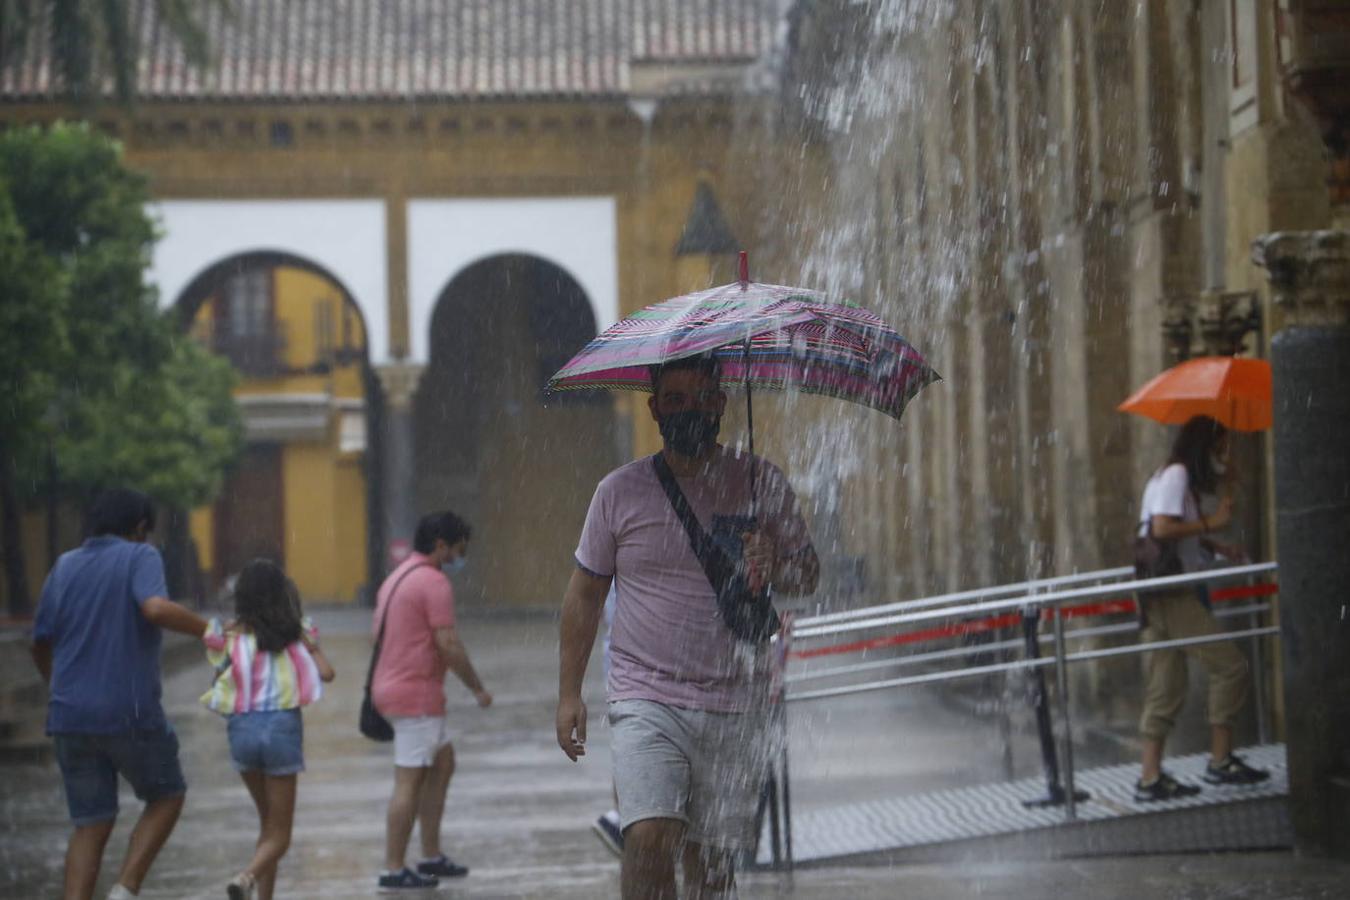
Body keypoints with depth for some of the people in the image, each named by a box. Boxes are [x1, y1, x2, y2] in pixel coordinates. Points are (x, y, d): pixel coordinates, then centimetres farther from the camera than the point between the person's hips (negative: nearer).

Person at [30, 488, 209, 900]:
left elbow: (40, 644, 16)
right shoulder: (140, 558, -4)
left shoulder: (64, 567, 11)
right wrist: (209, 631, -12)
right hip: (129, 712, -5)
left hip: (70, 715, 5)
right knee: (167, 796, 18)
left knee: (91, 825, 11)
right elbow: (156, 608, -25)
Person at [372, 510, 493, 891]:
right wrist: (478, 688, -7)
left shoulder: (397, 577, 15)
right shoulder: (434, 583, -15)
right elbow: (449, 645, -18)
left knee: (443, 763, 17)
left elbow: (378, 634, 19)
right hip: (416, 695, -10)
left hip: (392, 686, 10)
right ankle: (393, 870, -2)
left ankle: (431, 856, 18)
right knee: (409, 783, -5)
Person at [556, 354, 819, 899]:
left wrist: (773, 567, -16)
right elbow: (585, 593, 10)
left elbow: (808, 576, 8)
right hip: (646, 700, -1)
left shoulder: (761, 484, 6)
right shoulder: (621, 491, 4)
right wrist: (569, 693, 5)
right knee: (649, 838, -20)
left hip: (736, 709, 1)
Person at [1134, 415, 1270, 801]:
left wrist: (1218, 546, 9)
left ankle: (1150, 779, 5)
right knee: (1230, 666, -7)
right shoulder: (1176, 475, -10)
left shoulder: (1183, 477, 21)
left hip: (1165, 597, 10)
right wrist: (1211, 523, -14)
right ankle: (1221, 762, -3)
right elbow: (1163, 527, -22)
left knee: (1166, 688, 7)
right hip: (1171, 592, -10)